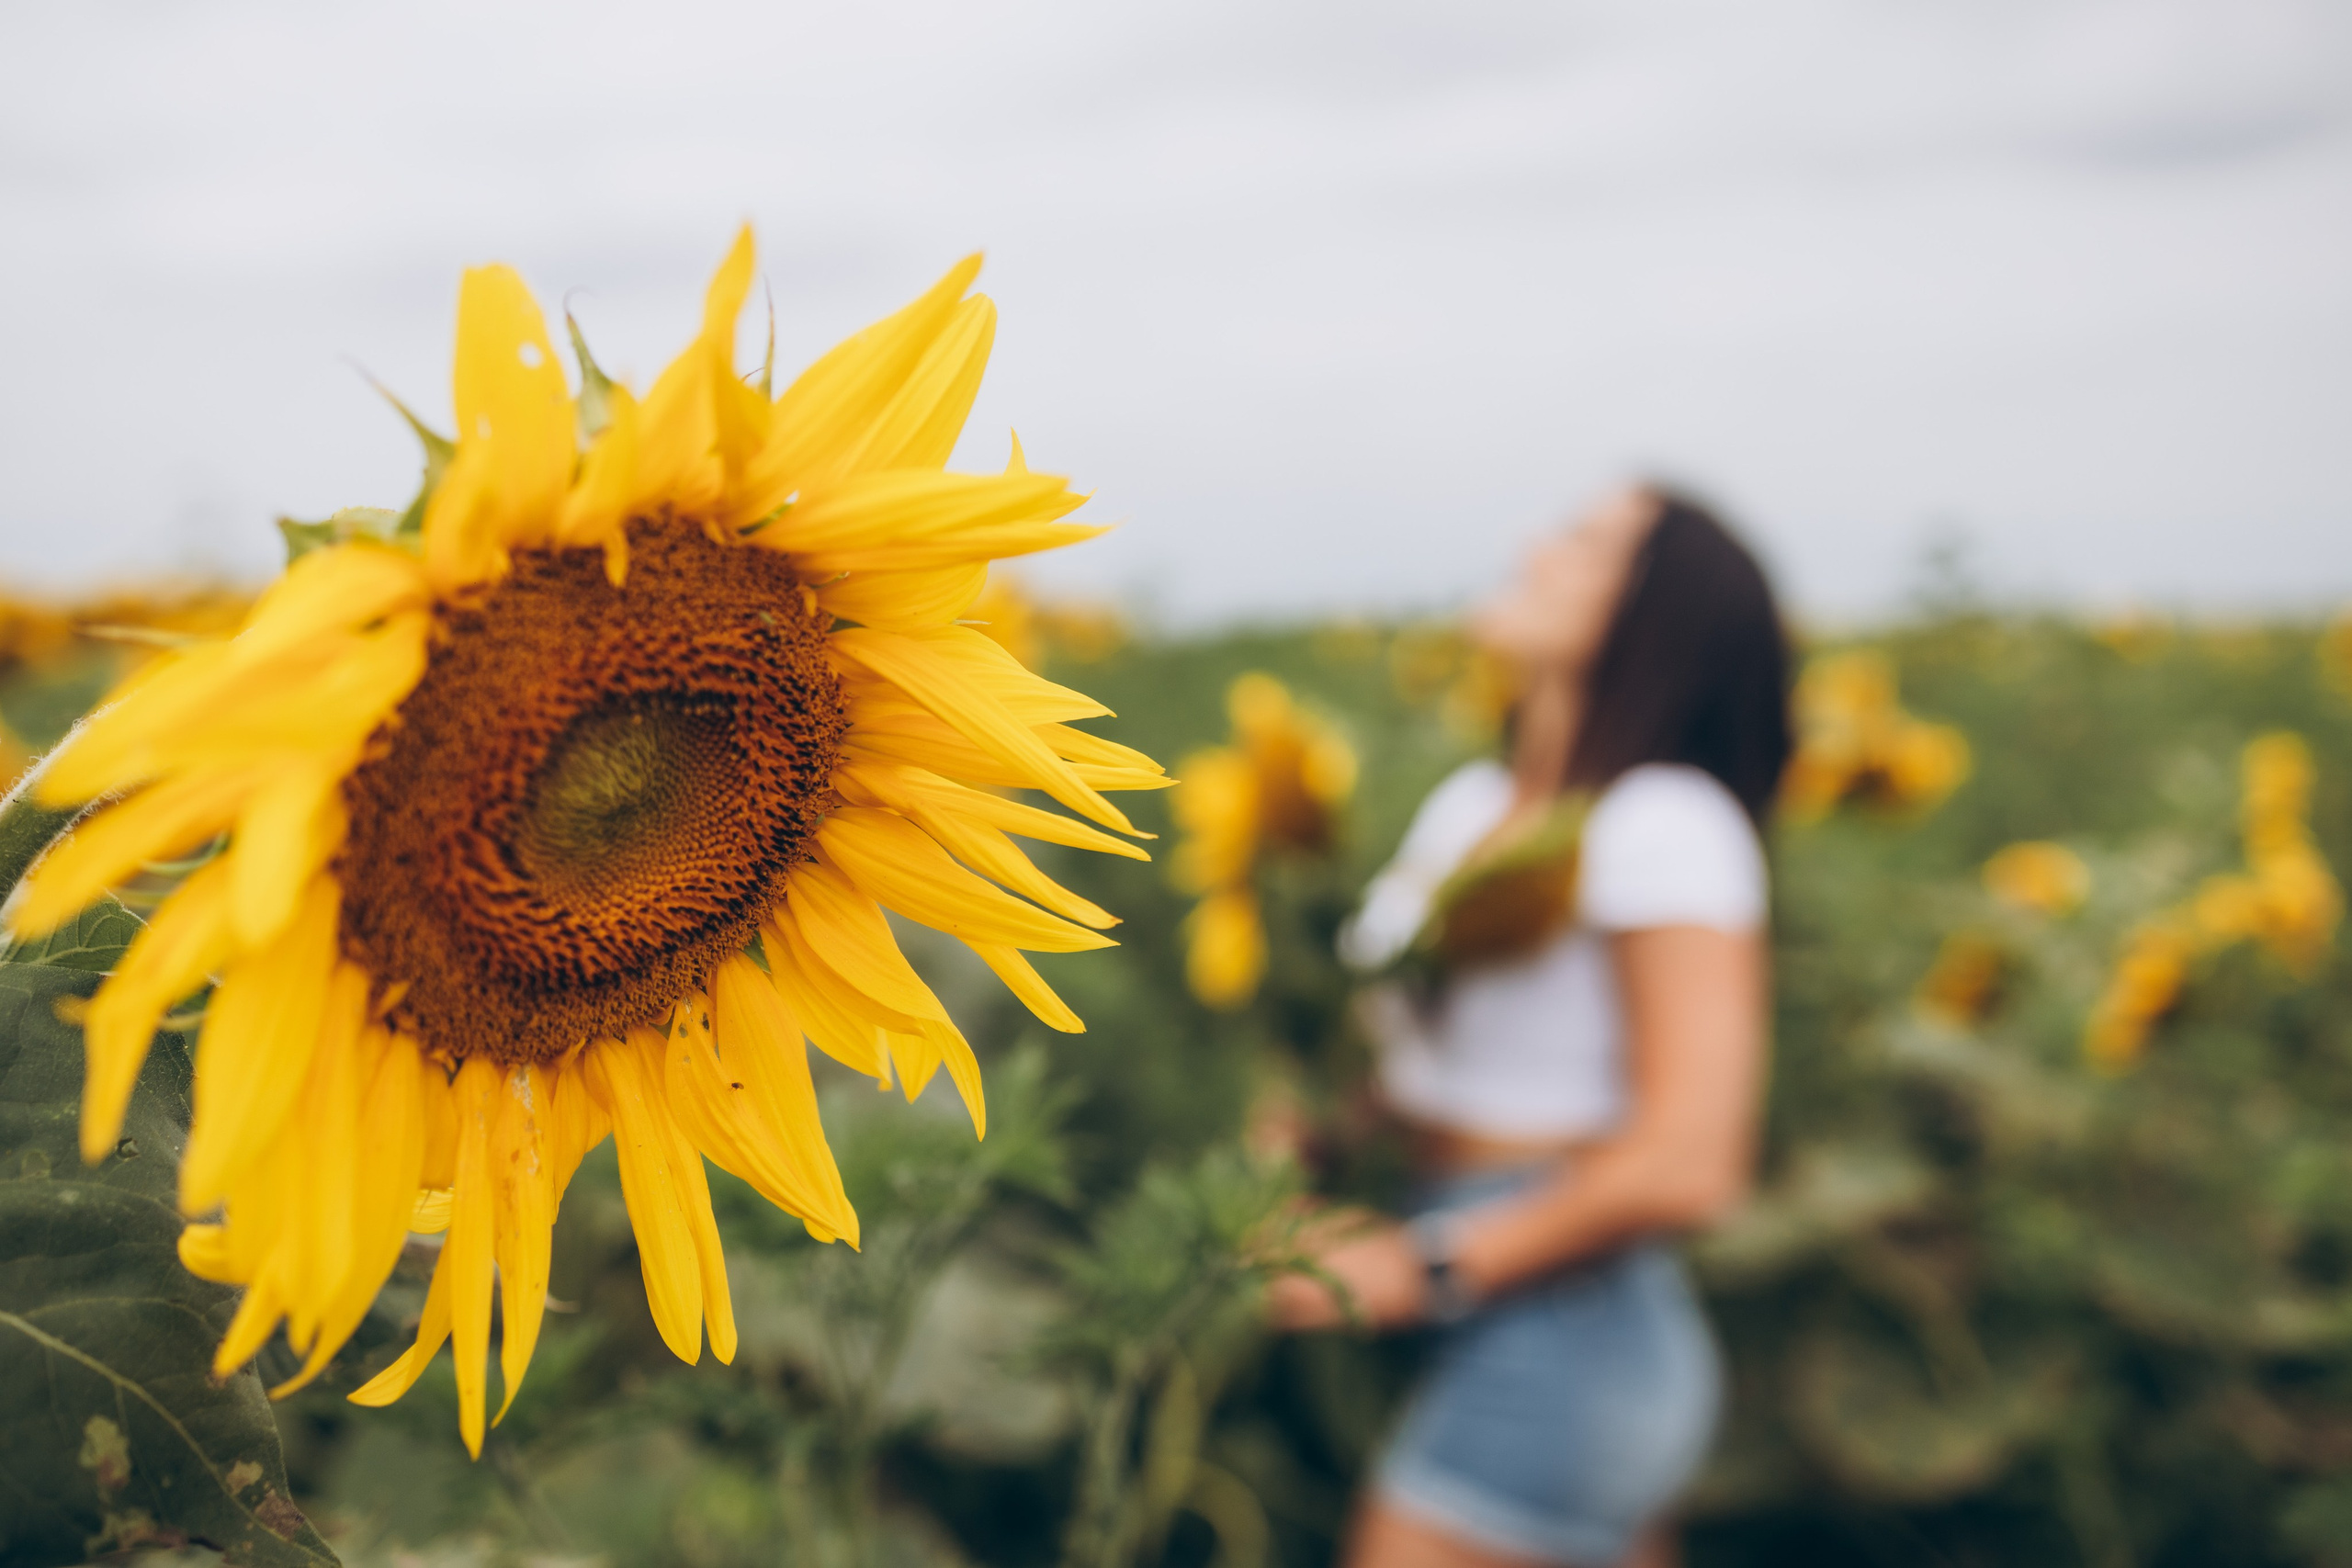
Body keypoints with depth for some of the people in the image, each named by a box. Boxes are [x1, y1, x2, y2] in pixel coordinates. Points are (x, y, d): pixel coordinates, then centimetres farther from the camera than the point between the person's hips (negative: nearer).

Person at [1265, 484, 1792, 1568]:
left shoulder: (1665, 824, -15)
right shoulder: (1471, 802, 9)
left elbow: (1686, 1165, -21)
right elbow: (1413, 1057, 14)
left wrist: (1421, 1268, -14)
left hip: (1563, 1325, -7)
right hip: (1477, 1331, 7)